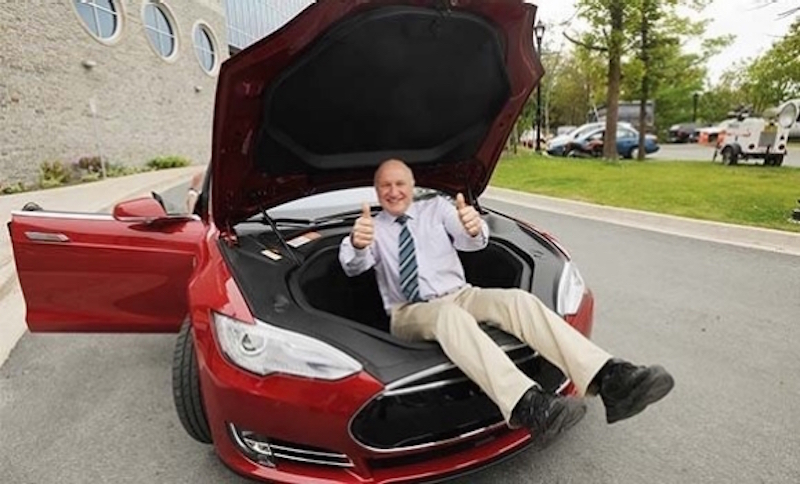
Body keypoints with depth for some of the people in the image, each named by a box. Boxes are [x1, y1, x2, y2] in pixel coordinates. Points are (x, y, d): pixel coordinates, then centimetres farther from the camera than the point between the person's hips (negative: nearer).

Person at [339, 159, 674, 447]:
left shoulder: (436, 208, 12)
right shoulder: (373, 227, 9)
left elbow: (471, 242, -6)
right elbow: (353, 266, -12)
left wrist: (473, 229, -34)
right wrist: (357, 244, -39)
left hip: (459, 295, 3)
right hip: (409, 314, -2)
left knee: (518, 299, -27)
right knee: (452, 316, -39)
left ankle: (607, 379, -39)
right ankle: (526, 406, -56)